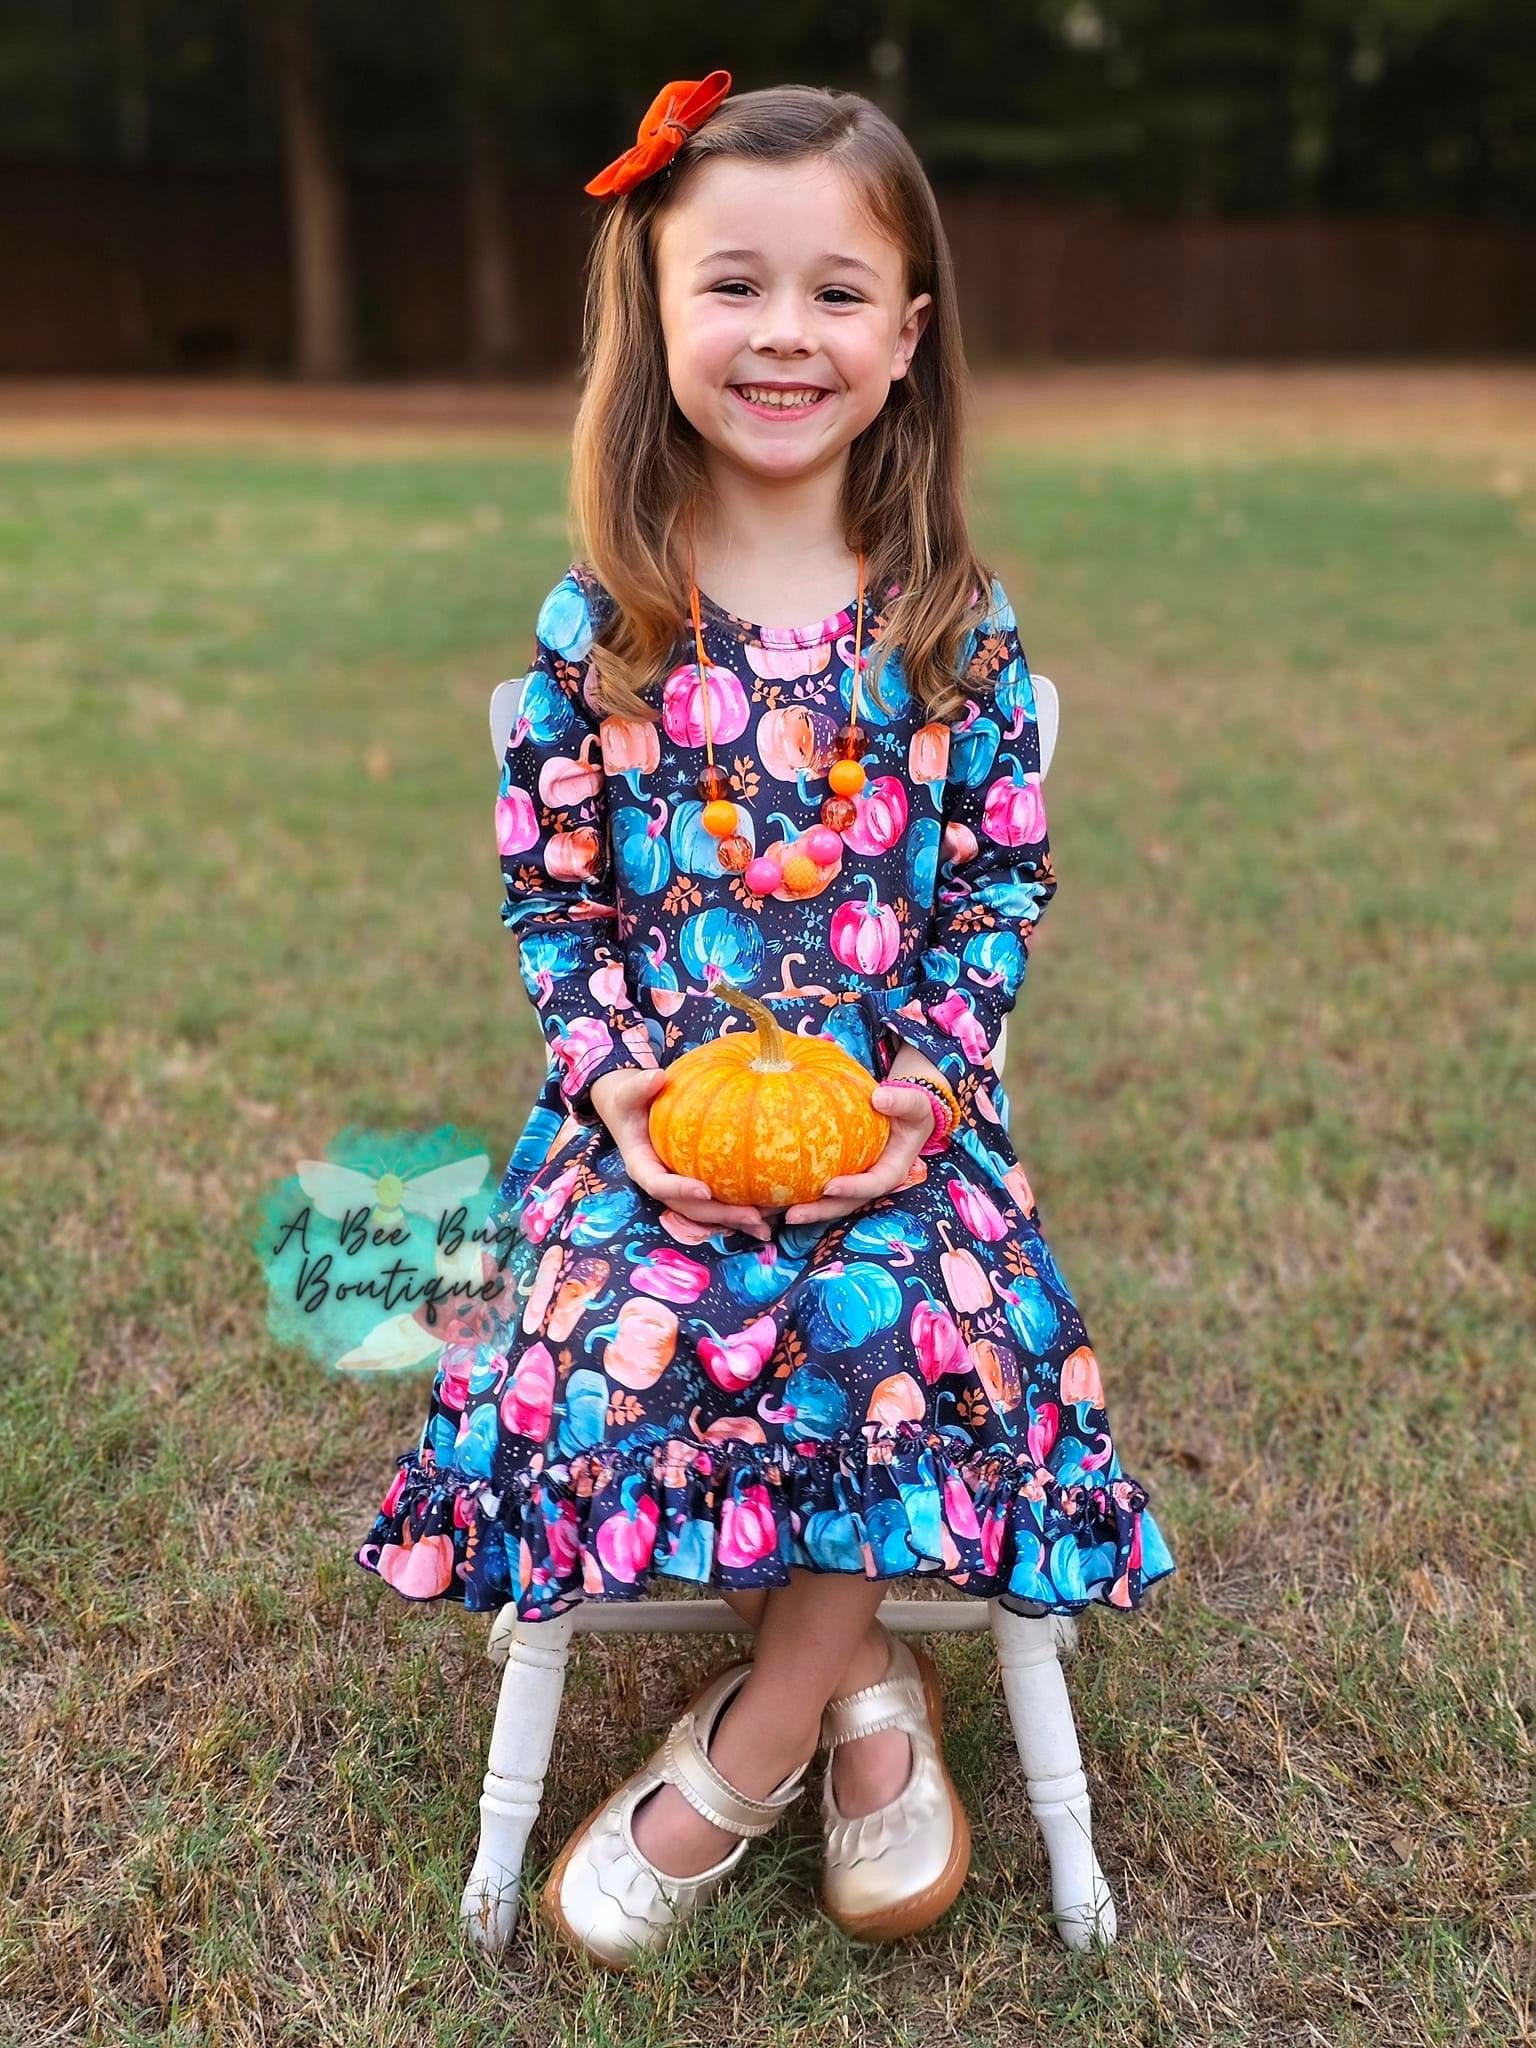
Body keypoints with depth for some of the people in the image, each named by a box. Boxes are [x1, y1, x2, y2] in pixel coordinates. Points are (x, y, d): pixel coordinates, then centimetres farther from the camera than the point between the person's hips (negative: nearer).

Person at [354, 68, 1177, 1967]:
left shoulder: (965, 628, 2)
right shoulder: (596, 625, 1)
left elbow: (1003, 886, 4)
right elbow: (548, 893, 3)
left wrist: (932, 1081, -10)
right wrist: (622, 1087, -11)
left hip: (895, 1106, 0)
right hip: (657, 1111, 1)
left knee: (905, 1318, -27)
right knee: (618, 1339, -26)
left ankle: (746, 1750, -3)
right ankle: (861, 1686, -3)